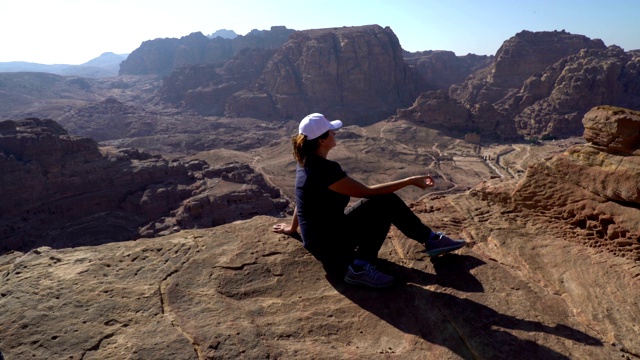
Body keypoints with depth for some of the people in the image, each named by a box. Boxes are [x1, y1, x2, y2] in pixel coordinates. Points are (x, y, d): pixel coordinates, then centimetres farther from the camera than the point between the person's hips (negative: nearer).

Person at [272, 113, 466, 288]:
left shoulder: (307, 162, 2)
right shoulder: (323, 169, -27)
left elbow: (303, 199, 17)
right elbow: (368, 192, -21)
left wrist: (293, 228, 31)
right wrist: (410, 181, -14)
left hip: (327, 233, 9)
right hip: (329, 246, -9)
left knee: (387, 201, 2)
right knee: (386, 203, -15)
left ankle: (430, 239, 13)